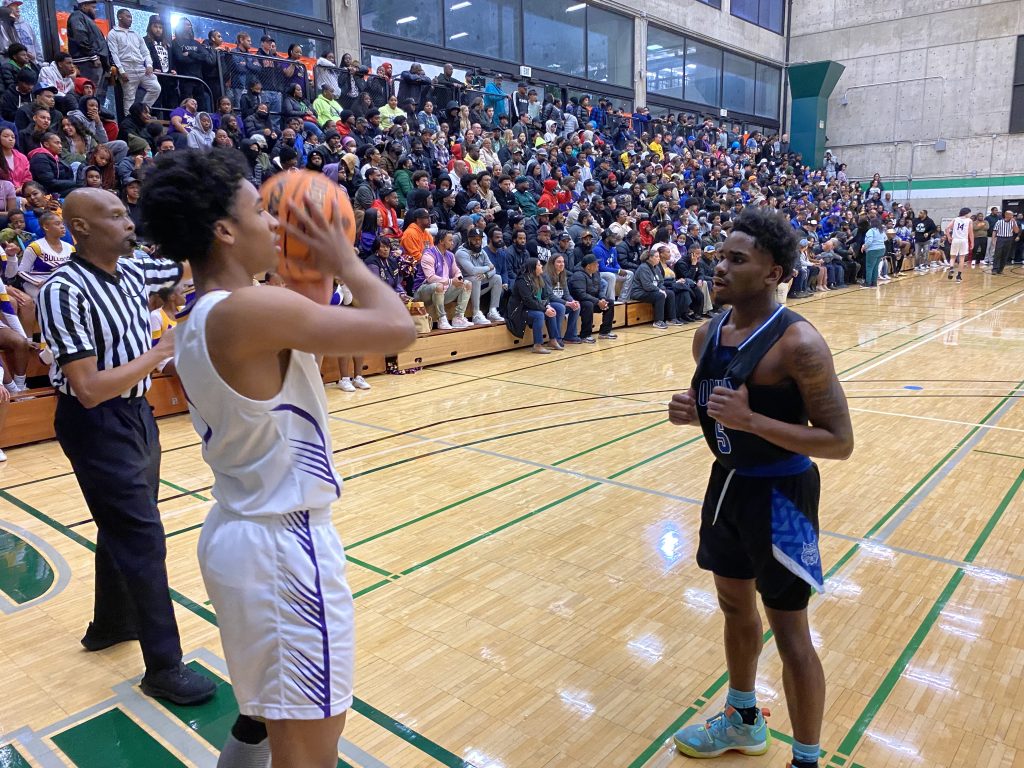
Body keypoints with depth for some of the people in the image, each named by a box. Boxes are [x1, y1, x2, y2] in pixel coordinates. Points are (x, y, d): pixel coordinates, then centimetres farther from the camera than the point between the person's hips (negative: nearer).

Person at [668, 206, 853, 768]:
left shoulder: (797, 343, -22)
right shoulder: (708, 334, 0)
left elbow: (840, 442, -21)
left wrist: (752, 420, -31)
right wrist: (691, 412, -8)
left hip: (780, 494, -7)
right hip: (728, 483, 8)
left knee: (789, 635, 6)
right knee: (735, 606, 23)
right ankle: (743, 722, 47)